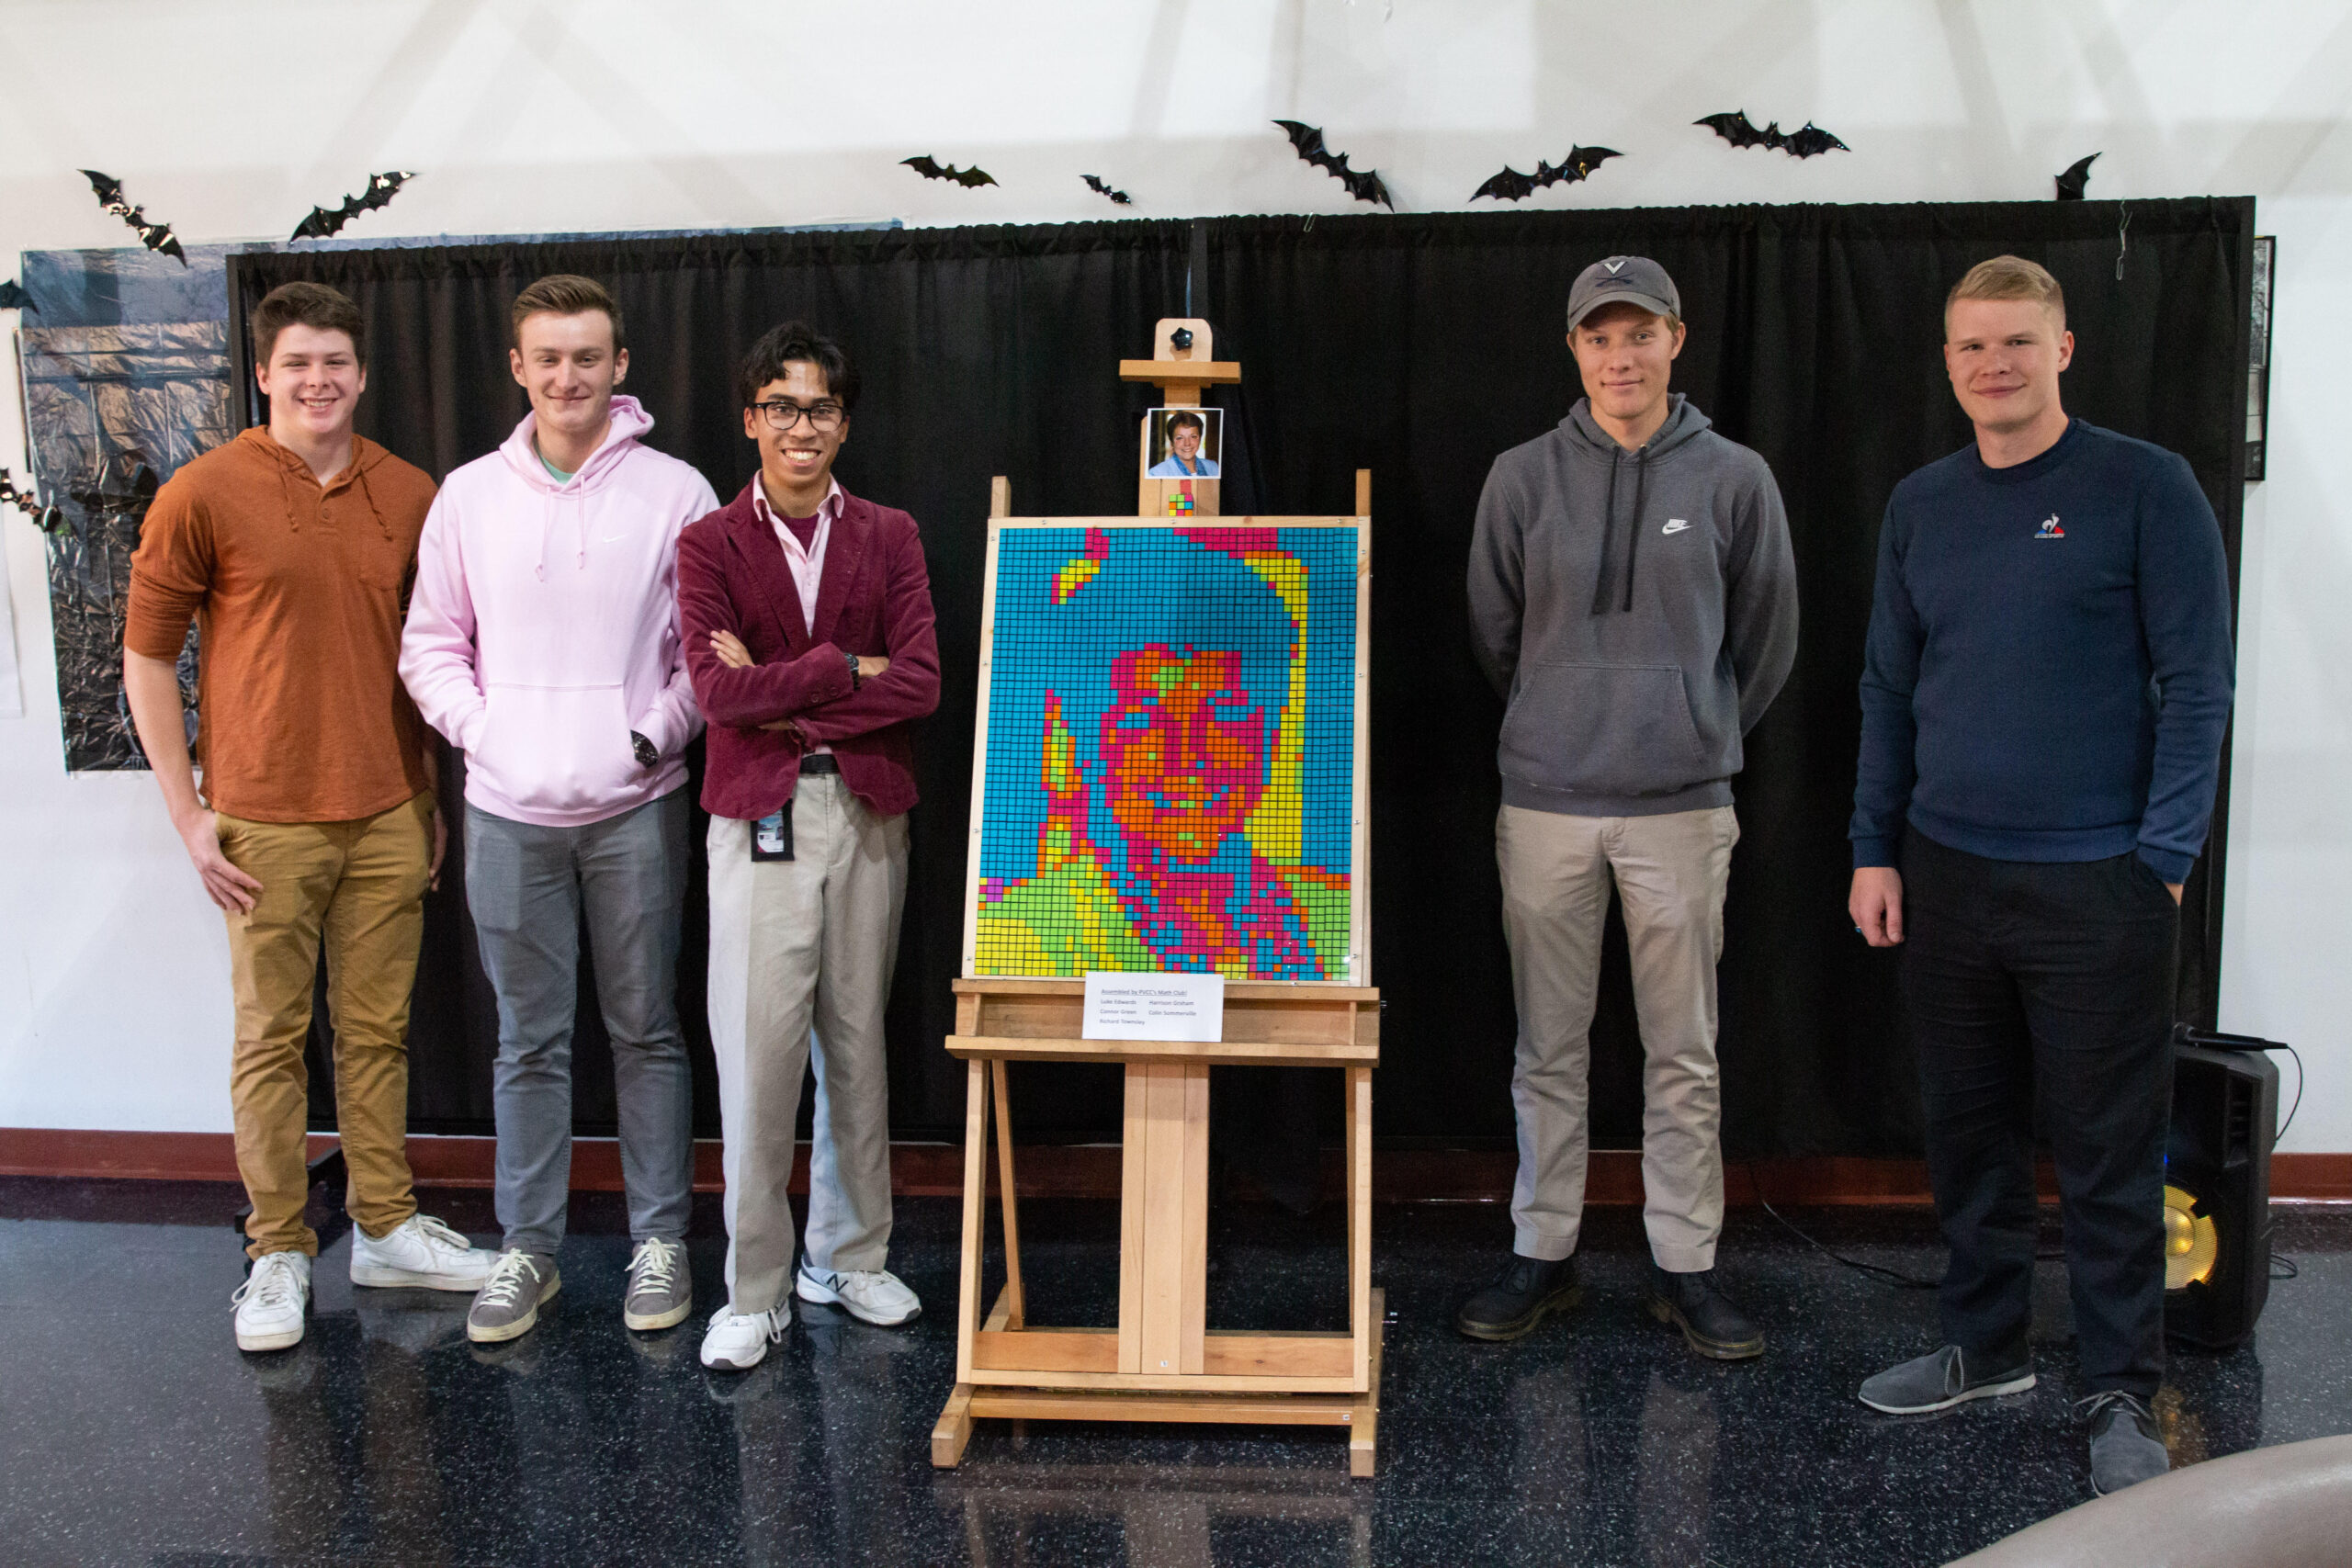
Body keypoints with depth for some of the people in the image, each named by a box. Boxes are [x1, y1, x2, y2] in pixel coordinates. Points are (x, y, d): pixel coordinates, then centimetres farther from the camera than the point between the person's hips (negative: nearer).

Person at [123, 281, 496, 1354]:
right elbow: (145, 657, -1)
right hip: (265, 822, -3)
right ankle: (278, 1254, 19)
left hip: (388, 818, 3)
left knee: (378, 1030, 12)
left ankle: (386, 1228, 25)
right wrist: (188, 812, -5)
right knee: (271, 1039, 5)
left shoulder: (410, 497, 6)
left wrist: (434, 793, 12)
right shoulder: (205, 495, -5)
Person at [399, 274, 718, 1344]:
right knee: (528, 1039, 9)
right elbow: (430, 644, 11)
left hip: (635, 808, -1)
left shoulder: (675, 493, -1)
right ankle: (528, 1247, 22)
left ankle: (660, 1240, 20)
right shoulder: (469, 496, 6)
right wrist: (480, 729, -3)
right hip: (509, 812, 2)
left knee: (647, 1031, 7)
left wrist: (656, 734, -9)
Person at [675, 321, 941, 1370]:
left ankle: (849, 1255, 26)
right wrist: (847, 669, -9)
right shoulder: (709, 544, 3)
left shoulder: (889, 538, 8)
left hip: (867, 813, 2)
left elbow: (920, 683, -5)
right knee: (757, 1054, -2)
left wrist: (781, 695, -10)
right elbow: (716, 688, -11)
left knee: (857, 1042, 10)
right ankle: (754, 1292, 10)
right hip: (760, 821, -2)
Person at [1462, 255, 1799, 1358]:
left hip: (1682, 808, 0)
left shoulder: (1734, 479, 1)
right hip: (1546, 805, 1)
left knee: (1684, 1054, 7)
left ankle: (1685, 1265, 20)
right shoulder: (1524, 478, 2)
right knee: (1548, 1049, 8)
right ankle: (1542, 1255, 21)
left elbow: (1767, 641, 10)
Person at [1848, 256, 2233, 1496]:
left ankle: (2123, 1398, 17)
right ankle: (1986, 1346, 30)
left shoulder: (2143, 488, -5)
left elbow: (2194, 683, -6)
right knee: (1966, 1128, 14)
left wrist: (2161, 861, -12)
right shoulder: (1920, 506, 9)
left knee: (2108, 1151, 3)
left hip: (2095, 883, -5)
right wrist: (1874, 849, 7)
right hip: (1945, 876, 5)